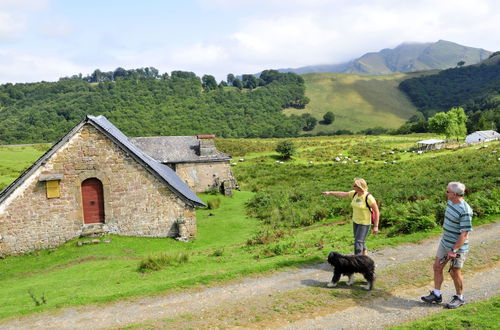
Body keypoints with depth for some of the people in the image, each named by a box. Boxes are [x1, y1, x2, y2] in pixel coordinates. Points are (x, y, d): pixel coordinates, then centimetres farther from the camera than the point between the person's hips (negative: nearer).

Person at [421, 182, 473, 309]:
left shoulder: (465, 211, -26)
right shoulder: (450, 202, 2)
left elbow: (464, 234, -25)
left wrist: (454, 250, -24)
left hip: (457, 247, -8)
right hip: (444, 243, 8)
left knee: (455, 272, 7)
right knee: (437, 267, 12)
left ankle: (459, 298, 29)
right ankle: (436, 295, 25)